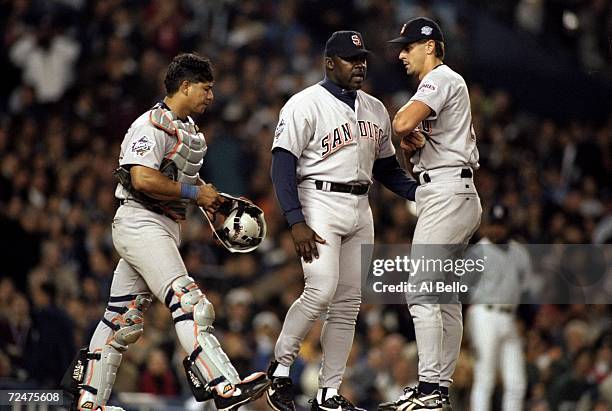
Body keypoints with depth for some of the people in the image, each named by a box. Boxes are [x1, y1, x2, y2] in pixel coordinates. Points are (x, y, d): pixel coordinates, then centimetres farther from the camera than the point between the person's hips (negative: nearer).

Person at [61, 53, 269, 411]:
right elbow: (143, 180, -23)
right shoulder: (152, 125, -13)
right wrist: (193, 192, -16)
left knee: (125, 320, 13)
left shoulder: (188, 128, 19)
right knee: (188, 301, -22)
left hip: (166, 228, 10)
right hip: (140, 223, -10)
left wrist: (212, 197, 11)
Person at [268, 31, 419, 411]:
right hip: (320, 204, -7)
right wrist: (296, 222, -20)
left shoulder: (375, 109, 15)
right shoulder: (306, 104, -6)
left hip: (360, 210, 7)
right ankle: (280, 368, -2)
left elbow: (387, 168, 20)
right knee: (321, 292, -20)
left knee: (349, 303, 3)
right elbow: (283, 165, -11)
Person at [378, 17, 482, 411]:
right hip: (453, 197, 11)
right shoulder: (446, 84, 24)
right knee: (445, 297, 10)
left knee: (421, 293, -15)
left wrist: (410, 134, -2)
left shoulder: (441, 79, -9)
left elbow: (402, 124, -25)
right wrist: (413, 144, -2)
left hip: (446, 194, -11)